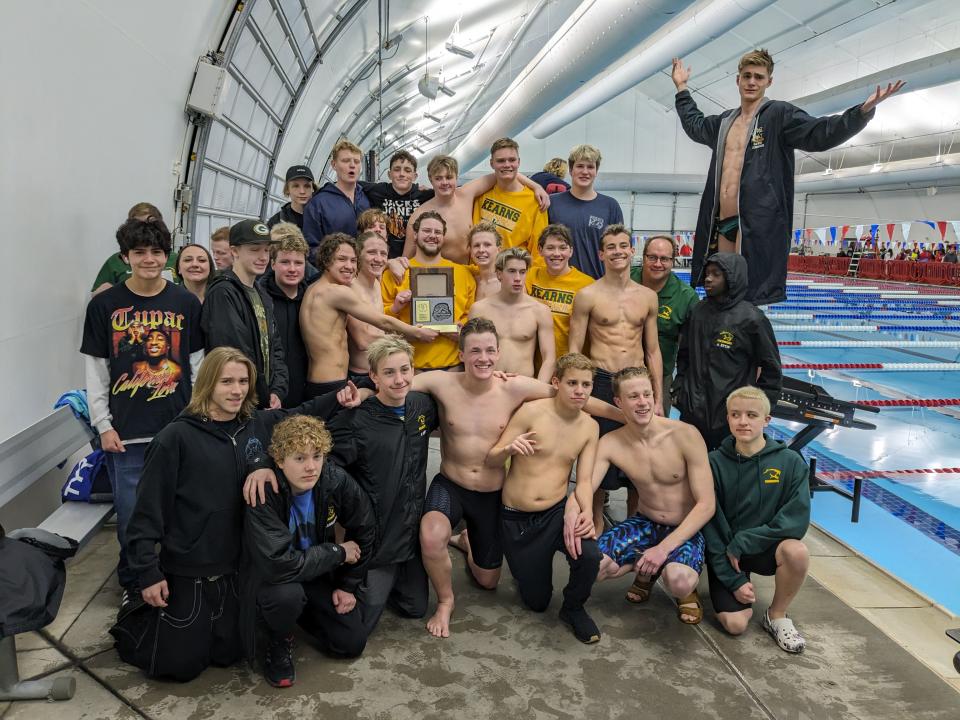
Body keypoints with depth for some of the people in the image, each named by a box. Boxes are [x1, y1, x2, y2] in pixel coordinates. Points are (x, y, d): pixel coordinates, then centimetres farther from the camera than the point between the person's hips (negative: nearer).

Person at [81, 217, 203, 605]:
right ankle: (133, 585, 28)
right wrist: (103, 425, -2)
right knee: (131, 515, 6)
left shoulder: (186, 303, 3)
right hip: (127, 432, 0)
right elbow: (95, 372, 3)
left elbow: (197, 365, 6)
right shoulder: (104, 305, 1)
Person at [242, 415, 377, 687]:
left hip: (319, 574, 5)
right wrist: (339, 552, -27)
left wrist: (347, 586, 1)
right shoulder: (263, 494, -32)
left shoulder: (338, 481, -20)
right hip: (269, 580, -4)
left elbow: (365, 532, -2)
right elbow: (279, 565, -38)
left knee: (352, 644, -2)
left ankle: (302, 612, 26)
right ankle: (278, 643, -2)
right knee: (288, 594, -37)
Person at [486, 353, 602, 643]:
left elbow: (584, 480, -2)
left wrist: (585, 510, -23)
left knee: (590, 555, -30)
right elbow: (491, 460, -10)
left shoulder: (590, 427, 0)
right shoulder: (531, 411, -12)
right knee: (536, 602, 7)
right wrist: (508, 448, -32)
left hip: (557, 512, 2)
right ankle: (526, 565, 42)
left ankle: (573, 608, 3)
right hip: (515, 519, -2)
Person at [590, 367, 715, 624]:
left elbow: (707, 504, -19)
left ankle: (687, 587, 3)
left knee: (679, 582, -37)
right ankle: (646, 570, 9)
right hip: (644, 524, 4)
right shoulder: (610, 443, -9)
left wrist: (664, 548, -27)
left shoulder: (685, 435, -19)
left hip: (686, 529, -4)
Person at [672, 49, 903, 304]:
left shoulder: (780, 114, 2)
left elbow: (820, 133, -8)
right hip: (721, 224, 7)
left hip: (758, 224, -7)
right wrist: (682, 88, 46)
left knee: (748, 294, -11)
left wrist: (863, 111, -21)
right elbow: (694, 125, 41)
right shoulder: (724, 121, 21)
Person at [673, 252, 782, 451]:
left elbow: (771, 369, -3)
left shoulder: (751, 318, -9)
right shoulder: (698, 311, 5)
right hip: (692, 412, 5)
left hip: (732, 415, -4)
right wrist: (678, 389, 9)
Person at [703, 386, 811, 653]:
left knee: (796, 550, -33)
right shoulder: (715, 462, -11)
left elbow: (796, 521, -17)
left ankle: (777, 615, -5)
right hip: (725, 552, 0)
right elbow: (711, 525, -10)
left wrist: (743, 542, -21)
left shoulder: (790, 462, -11)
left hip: (767, 548, 1)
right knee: (735, 624, -17)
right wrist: (734, 579, -13)